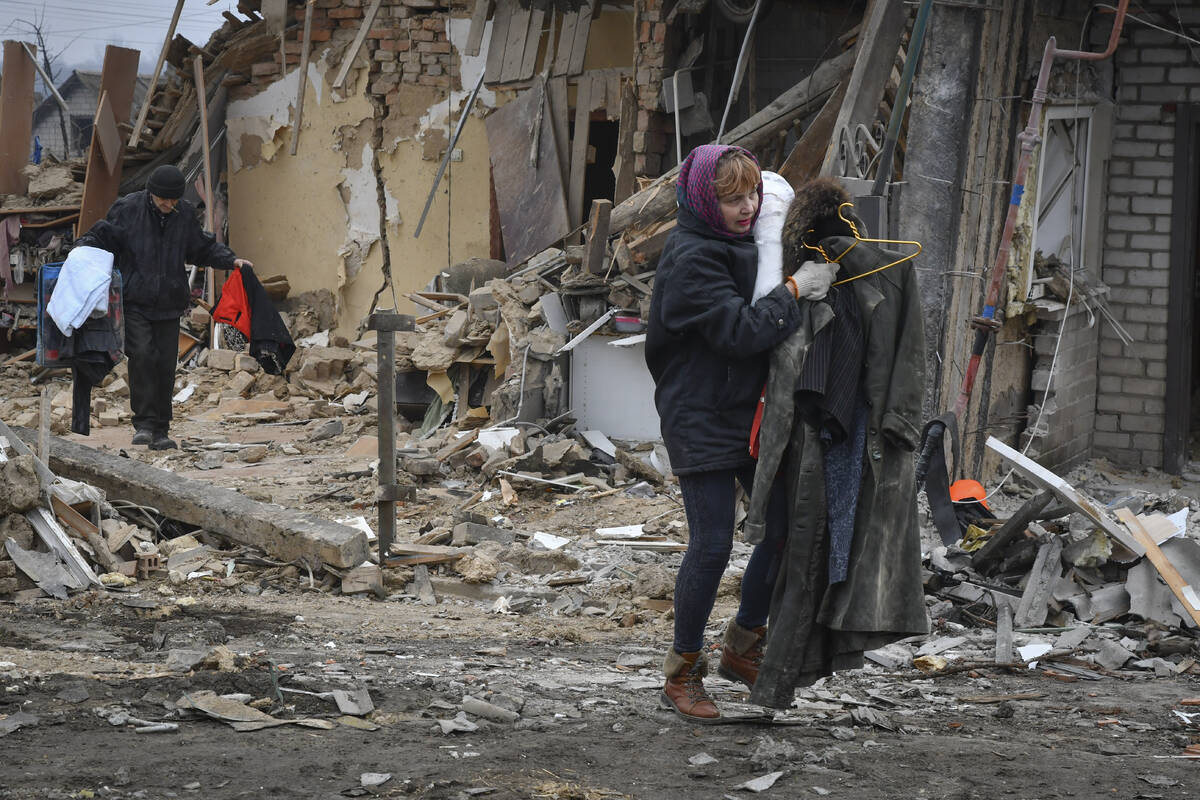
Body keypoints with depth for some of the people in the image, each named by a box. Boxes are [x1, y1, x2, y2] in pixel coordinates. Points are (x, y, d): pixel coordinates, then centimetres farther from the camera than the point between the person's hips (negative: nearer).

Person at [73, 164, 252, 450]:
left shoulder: (185, 214, 6)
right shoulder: (128, 209, -5)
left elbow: (203, 248, 20)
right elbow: (102, 236, 1)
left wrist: (231, 260, 9)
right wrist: (83, 247, -19)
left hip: (168, 304, 3)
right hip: (134, 301, -3)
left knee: (166, 365, 2)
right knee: (142, 354, -19)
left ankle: (160, 432, 10)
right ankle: (143, 423, -11)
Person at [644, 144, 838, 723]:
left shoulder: (745, 243, 9)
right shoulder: (691, 258, -17)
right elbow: (740, 330, -24)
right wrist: (794, 291, -16)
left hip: (753, 413, 8)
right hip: (701, 420, -8)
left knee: (784, 529, 7)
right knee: (712, 546, -7)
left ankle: (743, 645, 26)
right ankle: (682, 673, 8)